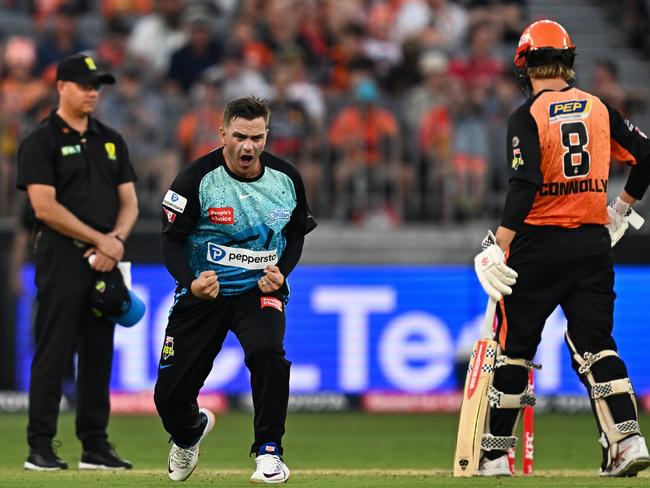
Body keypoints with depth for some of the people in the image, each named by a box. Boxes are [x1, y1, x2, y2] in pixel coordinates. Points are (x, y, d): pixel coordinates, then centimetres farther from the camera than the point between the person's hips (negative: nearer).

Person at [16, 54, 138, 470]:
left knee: (99, 354, 7)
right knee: (54, 353, -7)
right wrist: (99, 239, -13)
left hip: (106, 259, 6)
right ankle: (40, 447, -5)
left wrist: (116, 240, -5)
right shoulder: (41, 142, -4)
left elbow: (129, 202, 14)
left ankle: (95, 445, 12)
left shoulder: (111, 141, 16)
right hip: (62, 256, -6)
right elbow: (45, 206, -13)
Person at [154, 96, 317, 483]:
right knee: (169, 396, 0)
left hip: (260, 290, 0)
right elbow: (172, 240, -10)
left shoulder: (286, 179, -5)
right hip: (203, 291, 0)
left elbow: (297, 234, 10)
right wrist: (190, 283, -29)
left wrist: (281, 272, -8)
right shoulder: (196, 180, -15)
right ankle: (191, 431, 40)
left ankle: (269, 451, -17)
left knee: (268, 351, -33)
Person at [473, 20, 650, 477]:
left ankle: (496, 455, 10)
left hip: (539, 243, -4)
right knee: (595, 344, 4)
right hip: (593, 242, 4)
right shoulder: (599, 108, 6)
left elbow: (525, 185, -19)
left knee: (513, 346, 6)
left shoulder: (528, 116, -9)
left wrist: (500, 245, -20)